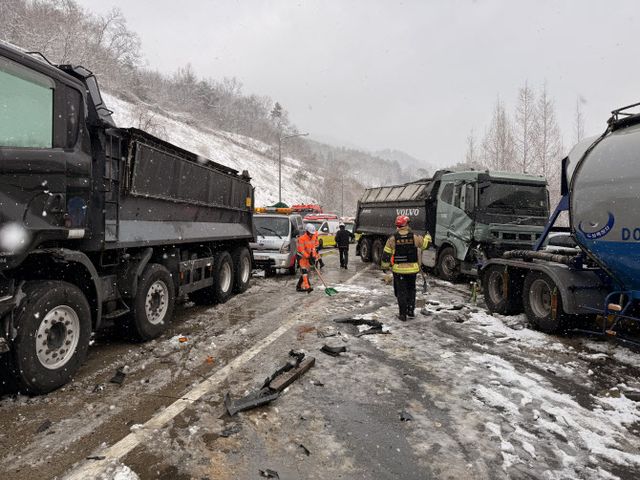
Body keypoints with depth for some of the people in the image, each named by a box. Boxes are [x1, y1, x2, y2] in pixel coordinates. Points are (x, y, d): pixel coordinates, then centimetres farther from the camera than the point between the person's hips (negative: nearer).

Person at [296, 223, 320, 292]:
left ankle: (299, 287, 19)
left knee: (306, 271, 9)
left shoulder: (313, 238, 4)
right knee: (304, 271, -16)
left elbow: (313, 247, 9)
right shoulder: (302, 238, -19)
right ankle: (307, 287, -25)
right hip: (302, 256, -8)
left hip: (309, 256, 8)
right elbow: (301, 250, -21)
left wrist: (313, 256, -4)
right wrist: (308, 257, -22)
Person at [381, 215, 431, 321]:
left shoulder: (392, 239, -8)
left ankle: (403, 314, 10)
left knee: (401, 292, 7)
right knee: (411, 290, 20)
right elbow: (424, 244, 12)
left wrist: (385, 266, 10)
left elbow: (386, 254, -3)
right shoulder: (414, 237, -7)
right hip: (412, 269, 1)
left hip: (398, 269, -1)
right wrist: (427, 237, 33)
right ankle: (411, 312, 21)